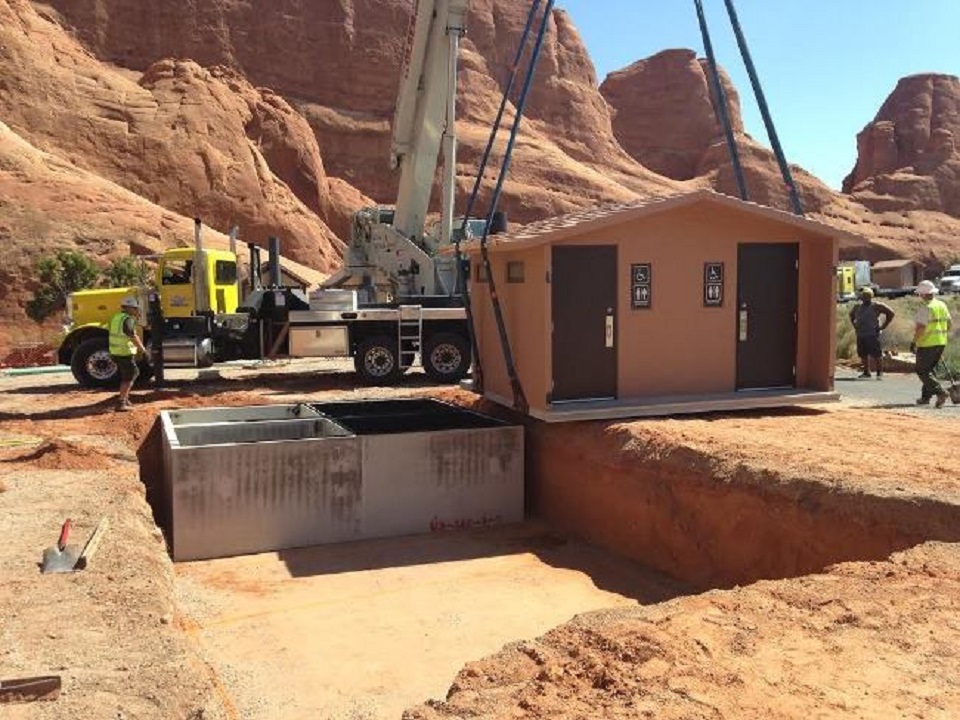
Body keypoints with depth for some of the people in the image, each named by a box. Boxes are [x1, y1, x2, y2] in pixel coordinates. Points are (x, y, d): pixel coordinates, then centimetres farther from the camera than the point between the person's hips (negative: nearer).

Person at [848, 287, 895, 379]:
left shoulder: (876, 306, -4)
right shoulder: (857, 307, 13)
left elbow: (891, 313, -4)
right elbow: (851, 315, 34)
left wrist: (883, 327, -6)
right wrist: (855, 325, 20)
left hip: (872, 335, -6)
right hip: (860, 335, 6)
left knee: (876, 355, -7)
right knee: (863, 354, 8)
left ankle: (879, 373, -1)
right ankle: (866, 372, 18)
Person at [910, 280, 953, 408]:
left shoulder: (925, 308, -16)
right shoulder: (942, 305, 9)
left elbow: (920, 328, -22)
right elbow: (950, 323, 16)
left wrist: (913, 342, -13)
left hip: (927, 344, -8)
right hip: (941, 343, 8)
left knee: (922, 371, -1)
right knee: (929, 369, 18)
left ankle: (940, 392, -14)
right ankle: (926, 396, 19)